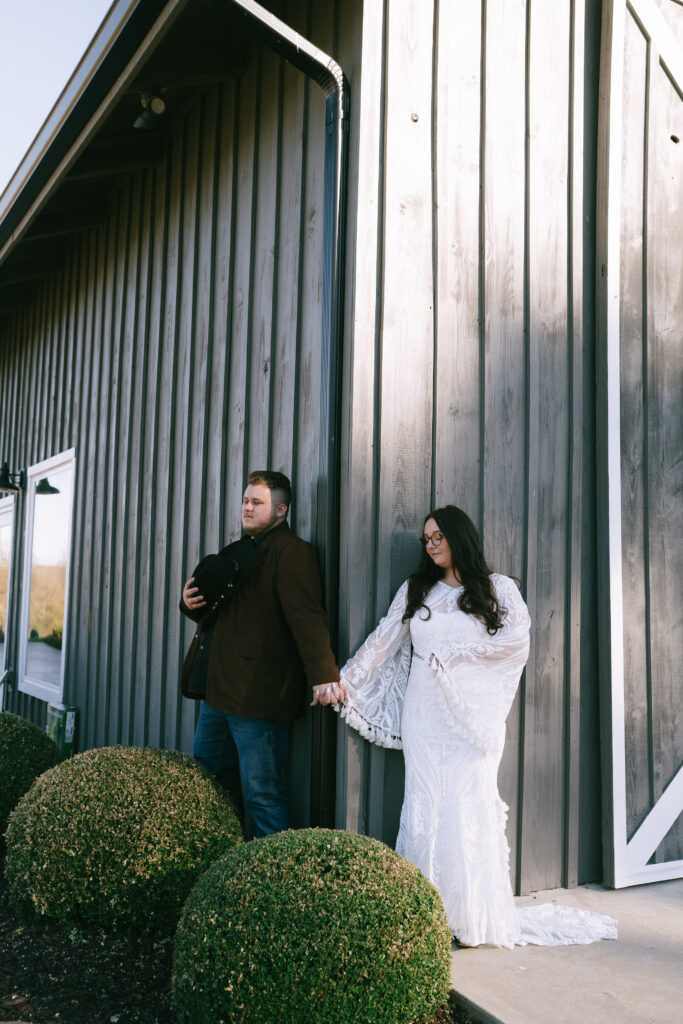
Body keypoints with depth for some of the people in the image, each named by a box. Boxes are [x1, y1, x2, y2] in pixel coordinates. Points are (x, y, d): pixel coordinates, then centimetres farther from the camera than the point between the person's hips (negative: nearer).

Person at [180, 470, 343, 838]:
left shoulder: (291, 551, -11)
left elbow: (307, 616, -23)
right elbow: (217, 610, 28)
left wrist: (323, 675, -33)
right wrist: (191, 603, 5)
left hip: (259, 696, -10)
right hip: (220, 690, 10)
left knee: (262, 792, -4)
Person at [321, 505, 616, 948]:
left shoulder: (498, 588, 5)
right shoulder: (415, 590, 13)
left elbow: (517, 641, -7)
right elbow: (382, 642, 7)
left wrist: (456, 654, -6)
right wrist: (344, 680, -2)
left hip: (472, 713, -2)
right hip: (425, 713, 3)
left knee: (467, 809, -4)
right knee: (425, 808, 0)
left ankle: (471, 918, 7)